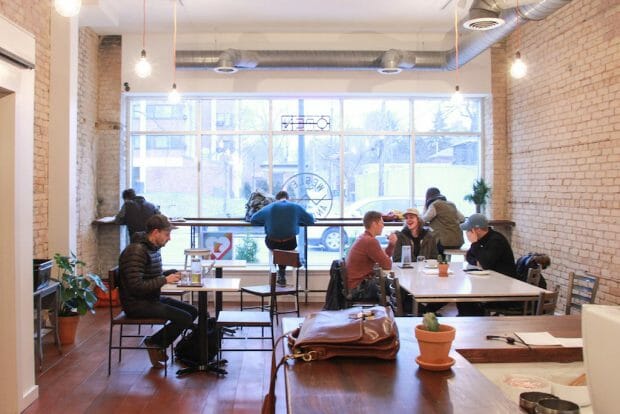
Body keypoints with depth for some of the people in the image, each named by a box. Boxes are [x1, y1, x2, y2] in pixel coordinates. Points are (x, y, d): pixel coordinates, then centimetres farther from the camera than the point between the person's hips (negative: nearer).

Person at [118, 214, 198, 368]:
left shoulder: (154, 248, 9)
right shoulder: (136, 251, -21)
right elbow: (136, 286, -26)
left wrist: (172, 273, 2)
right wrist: (165, 280, -21)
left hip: (151, 298, 10)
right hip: (137, 304, -10)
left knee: (192, 311, 3)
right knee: (185, 318, -18)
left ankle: (160, 344, 12)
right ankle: (154, 343, 4)